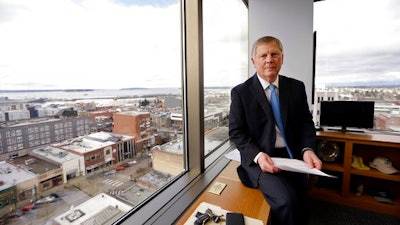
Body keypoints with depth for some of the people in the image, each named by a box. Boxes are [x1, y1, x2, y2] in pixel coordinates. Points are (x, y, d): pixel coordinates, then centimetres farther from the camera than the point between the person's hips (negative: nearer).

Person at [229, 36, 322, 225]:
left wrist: (307, 149, -11)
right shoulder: (240, 92, -5)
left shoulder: (297, 87, 6)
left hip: (293, 156, 4)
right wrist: (258, 155, -22)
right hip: (258, 158, -3)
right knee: (287, 201, -24)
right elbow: (236, 133, -6)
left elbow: (306, 122, 8)